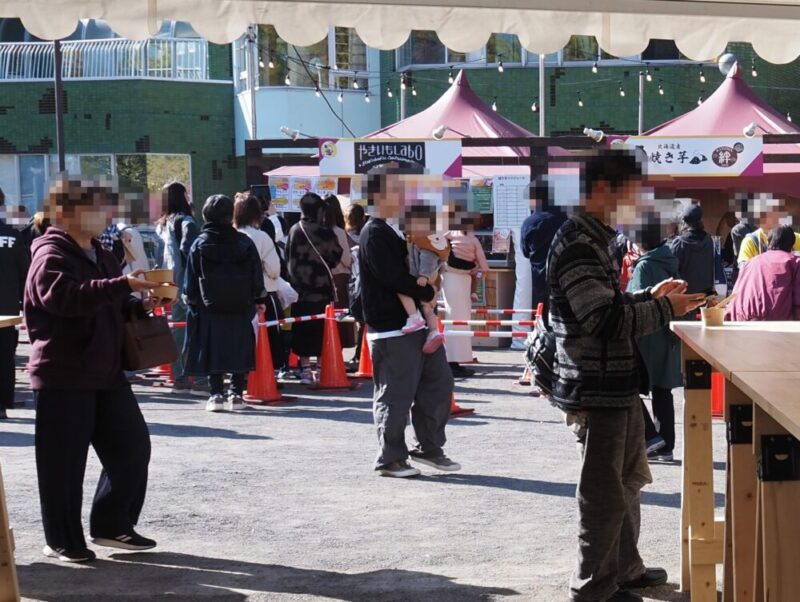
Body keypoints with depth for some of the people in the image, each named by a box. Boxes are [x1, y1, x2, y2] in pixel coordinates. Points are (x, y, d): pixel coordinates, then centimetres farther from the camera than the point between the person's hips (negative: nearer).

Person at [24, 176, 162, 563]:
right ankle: (62, 541, 11)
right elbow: (68, 298, -32)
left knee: (132, 447, 9)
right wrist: (122, 285, -39)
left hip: (106, 372, 9)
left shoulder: (100, 255, 16)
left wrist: (138, 306, 7)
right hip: (63, 376, -8)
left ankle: (112, 525, 22)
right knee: (64, 462, -1)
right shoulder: (51, 256, -12)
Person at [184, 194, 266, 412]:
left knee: (213, 349, 3)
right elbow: (257, 276, 4)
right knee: (239, 348, 7)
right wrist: (259, 299, 12)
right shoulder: (244, 243, 1)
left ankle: (217, 394, -1)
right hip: (240, 307, 1)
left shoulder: (199, 244, -2)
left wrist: (190, 300, 10)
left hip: (210, 307, -1)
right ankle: (237, 394, 6)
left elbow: (191, 280, 0)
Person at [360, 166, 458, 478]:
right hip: (391, 329, -9)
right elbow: (392, 277, -20)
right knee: (395, 395, -2)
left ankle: (429, 448, 23)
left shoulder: (397, 231, 16)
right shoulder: (374, 234, -12)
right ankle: (390, 459, 9)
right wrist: (428, 293, -10)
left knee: (439, 384, 11)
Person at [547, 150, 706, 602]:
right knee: (604, 494, 0)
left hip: (619, 386, 11)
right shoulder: (578, 247, -19)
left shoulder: (596, 240, 15)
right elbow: (606, 321, -25)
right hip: (596, 390, -11)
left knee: (628, 481, 22)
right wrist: (665, 309, -17)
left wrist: (650, 297, 11)